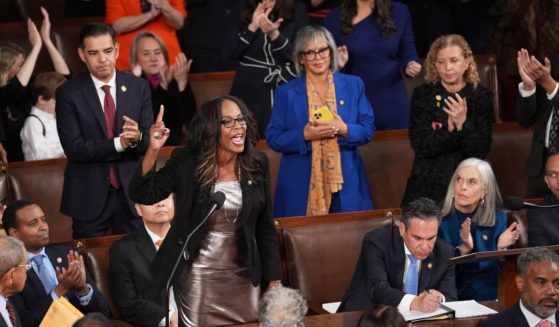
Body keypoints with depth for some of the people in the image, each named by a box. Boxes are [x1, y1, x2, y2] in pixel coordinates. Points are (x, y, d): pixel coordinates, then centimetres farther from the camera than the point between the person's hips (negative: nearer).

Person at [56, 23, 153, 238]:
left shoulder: (138, 87, 3)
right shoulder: (69, 94, -5)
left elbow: (151, 141, 1)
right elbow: (74, 148, -12)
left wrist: (137, 138, -23)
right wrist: (119, 144, -22)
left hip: (132, 191, 2)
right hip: (89, 195, -2)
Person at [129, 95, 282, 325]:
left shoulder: (257, 164, -1)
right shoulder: (185, 162, -8)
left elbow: (265, 228, 5)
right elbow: (142, 194, -13)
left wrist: (274, 280, 4)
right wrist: (153, 150, -26)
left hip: (243, 278, 3)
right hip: (197, 278, -2)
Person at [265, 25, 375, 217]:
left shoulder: (353, 85, 8)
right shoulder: (286, 93, 4)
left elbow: (368, 129, 6)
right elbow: (273, 138, 0)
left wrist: (345, 130, -14)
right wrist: (304, 135, -16)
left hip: (345, 184, 1)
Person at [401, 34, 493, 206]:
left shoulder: (481, 96, 0)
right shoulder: (422, 95, 1)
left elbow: (481, 151, -6)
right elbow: (420, 145, -9)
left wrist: (463, 124, -20)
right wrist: (450, 131, -20)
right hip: (427, 185, 0)